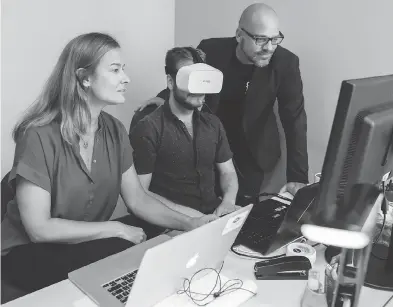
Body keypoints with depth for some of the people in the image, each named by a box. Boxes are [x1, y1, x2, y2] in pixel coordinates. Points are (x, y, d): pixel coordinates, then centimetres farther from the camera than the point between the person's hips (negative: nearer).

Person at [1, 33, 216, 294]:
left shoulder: (114, 130, -3)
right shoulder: (39, 136, -22)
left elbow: (137, 199, -1)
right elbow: (39, 229, -22)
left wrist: (188, 223, -16)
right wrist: (117, 229, -20)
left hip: (91, 240, 6)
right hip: (32, 252, -5)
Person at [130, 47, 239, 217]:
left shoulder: (213, 123, 11)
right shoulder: (148, 129, -11)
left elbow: (228, 172, 15)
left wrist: (228, 200, -5)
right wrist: (185, 212, -19)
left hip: (214, 215, 5)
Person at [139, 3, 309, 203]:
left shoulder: (285, 63, -19)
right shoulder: (211, 50, -17)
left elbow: (295, 120, -19)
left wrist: (297, 177, -24)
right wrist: (166, 95, -17)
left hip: (253, 149, 0)